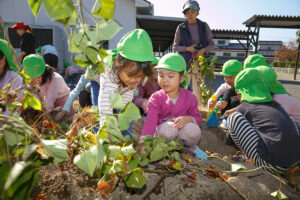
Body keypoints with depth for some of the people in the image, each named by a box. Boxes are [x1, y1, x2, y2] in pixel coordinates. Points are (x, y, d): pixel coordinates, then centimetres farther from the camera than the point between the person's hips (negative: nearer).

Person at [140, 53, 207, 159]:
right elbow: (150, 120, -24)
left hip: (183, 134, 2)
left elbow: (198, 118, 1)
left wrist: (187, 119, -24)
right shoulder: (156, 98, -12)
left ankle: (191, 147, 3)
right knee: (168, 127, -35)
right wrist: (143, 141, -38)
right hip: (164, 132, -1)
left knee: (191, 128, -31)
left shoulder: (190, 97, -5)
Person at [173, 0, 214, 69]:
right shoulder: (180, 28, 3)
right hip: (186, 60, -1)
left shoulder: (204, 26, 6)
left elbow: (211, 44, 10)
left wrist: (204, 50, -12)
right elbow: (175, 47, 6)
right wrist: (187, 48, -11)